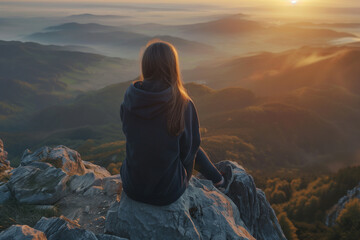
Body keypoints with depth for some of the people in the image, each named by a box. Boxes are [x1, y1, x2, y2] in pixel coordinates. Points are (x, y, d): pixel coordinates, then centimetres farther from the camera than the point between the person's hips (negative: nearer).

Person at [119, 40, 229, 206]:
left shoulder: (130, 97, -11)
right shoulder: (183, 104, -20)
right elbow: (188, 147, -7)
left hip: (132, 188, 3)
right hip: (167, 192, -3)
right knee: (192, 149, 24)